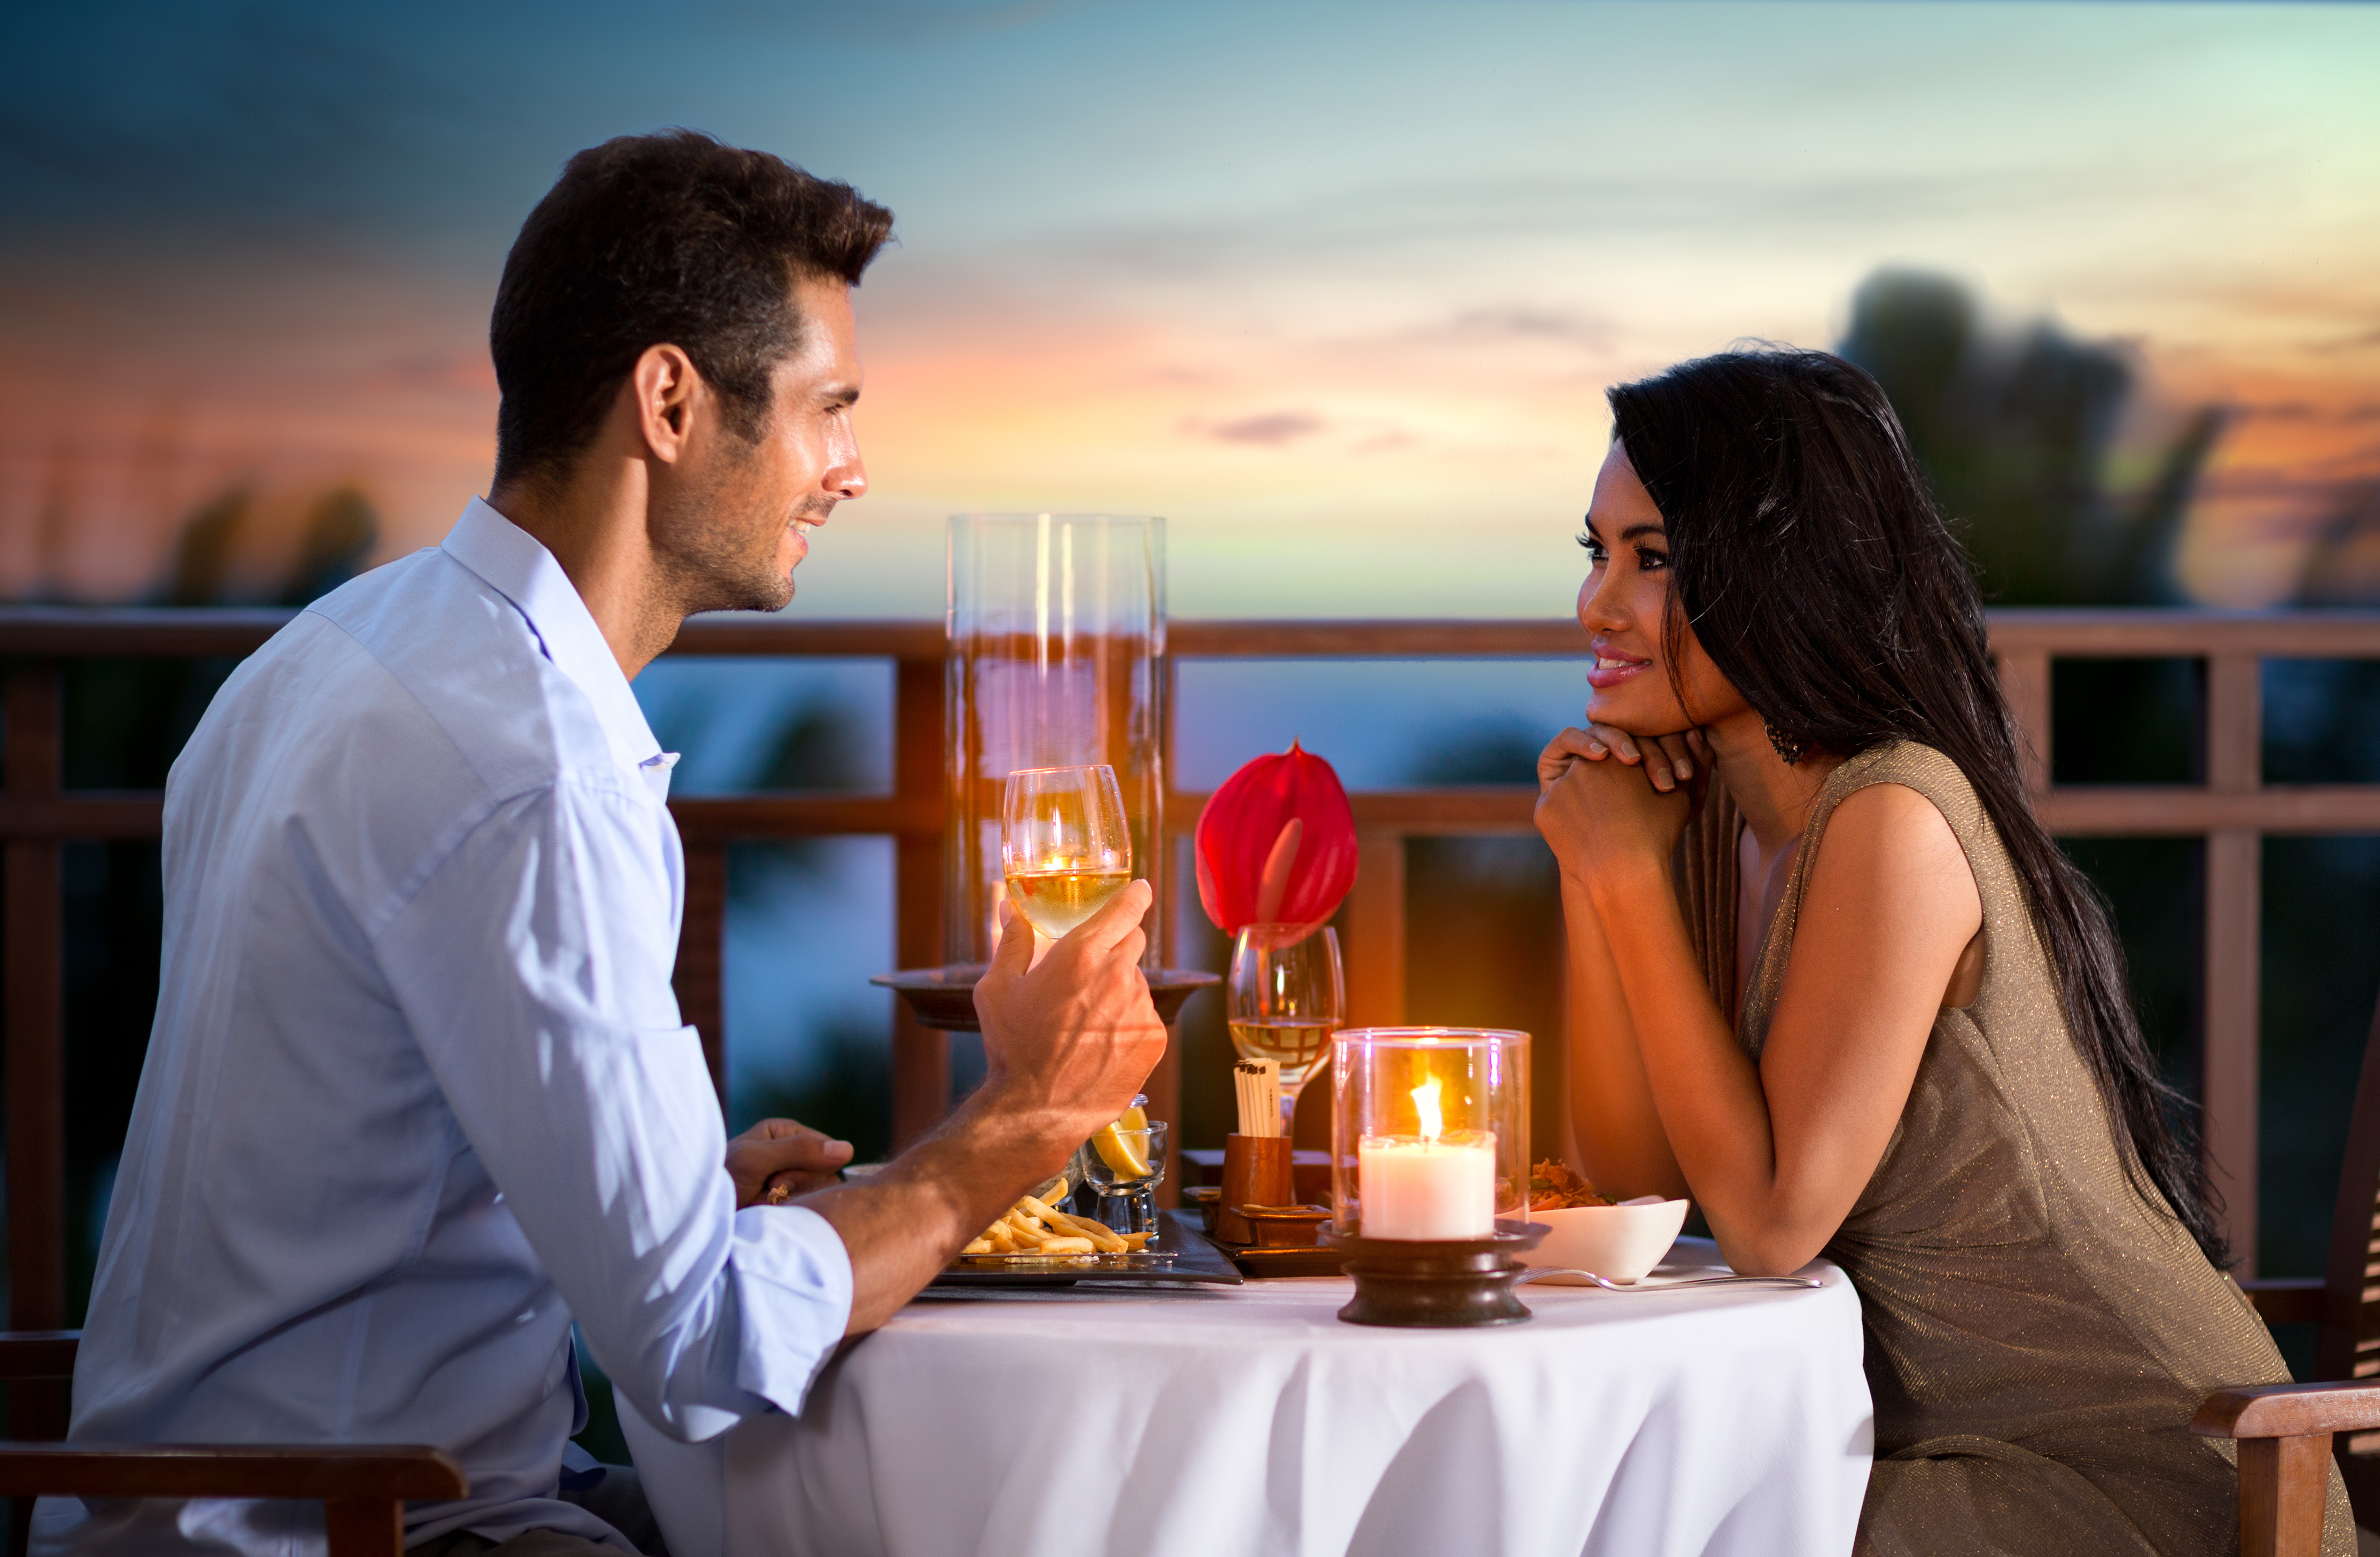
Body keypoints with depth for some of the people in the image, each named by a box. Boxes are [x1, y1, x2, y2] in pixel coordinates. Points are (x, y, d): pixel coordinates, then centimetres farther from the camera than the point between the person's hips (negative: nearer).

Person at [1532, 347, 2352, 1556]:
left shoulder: (1892, 822, -21)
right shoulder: (1715, 812, 5)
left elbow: (1771, 1222, -21)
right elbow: (1638, 1174, 4)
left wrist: (1634, 875, -17)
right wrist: (1587, 873, -5)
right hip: (1933, 1438, 8)